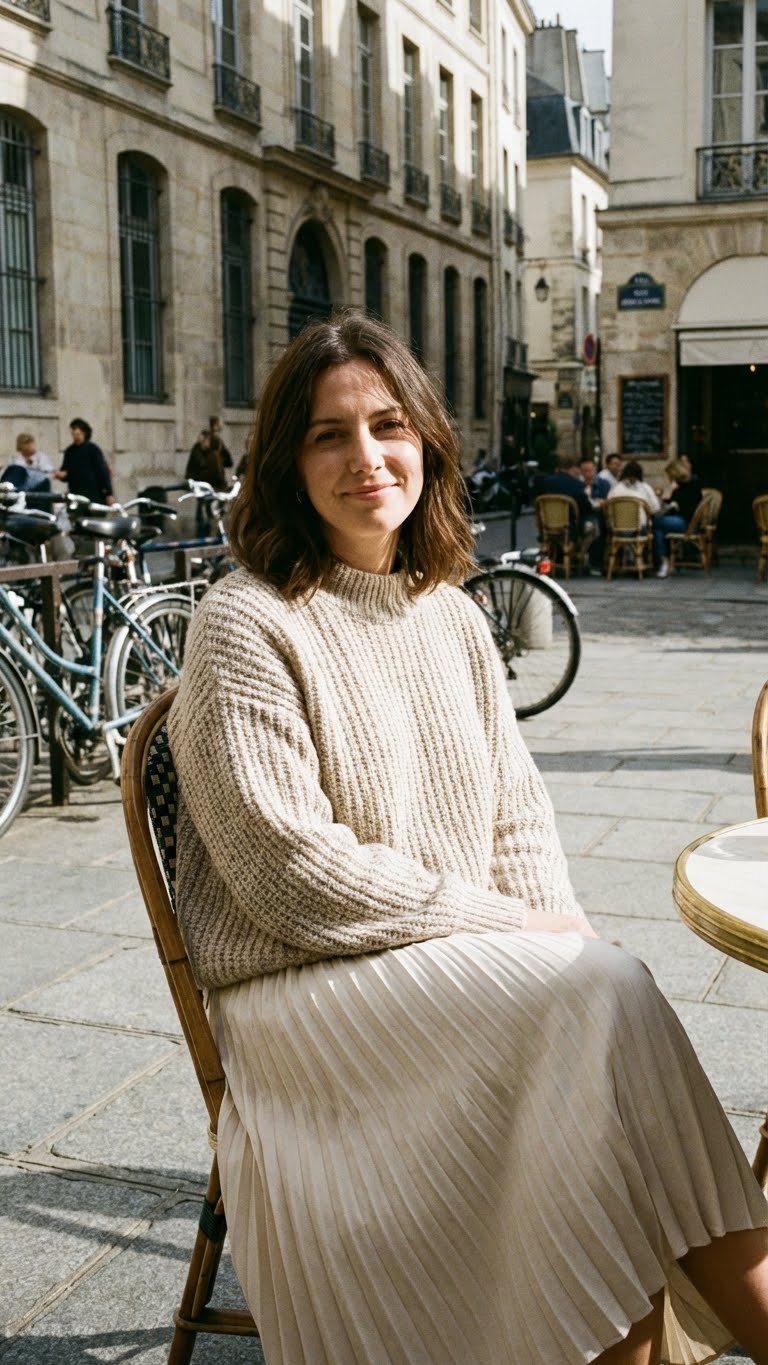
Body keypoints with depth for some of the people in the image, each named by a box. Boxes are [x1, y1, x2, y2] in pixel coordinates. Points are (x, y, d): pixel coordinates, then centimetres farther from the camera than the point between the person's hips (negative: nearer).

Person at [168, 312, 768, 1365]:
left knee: (600, 992, -24)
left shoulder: (451, 616, 12)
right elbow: (286, 870, -16)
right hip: (306, 991, -6)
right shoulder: (246, 625, -9)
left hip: (477, 959, 6)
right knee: (602, 1000, -25)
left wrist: (554, 933, -7)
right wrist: (507, 926, -15)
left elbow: (519, 812, 13)